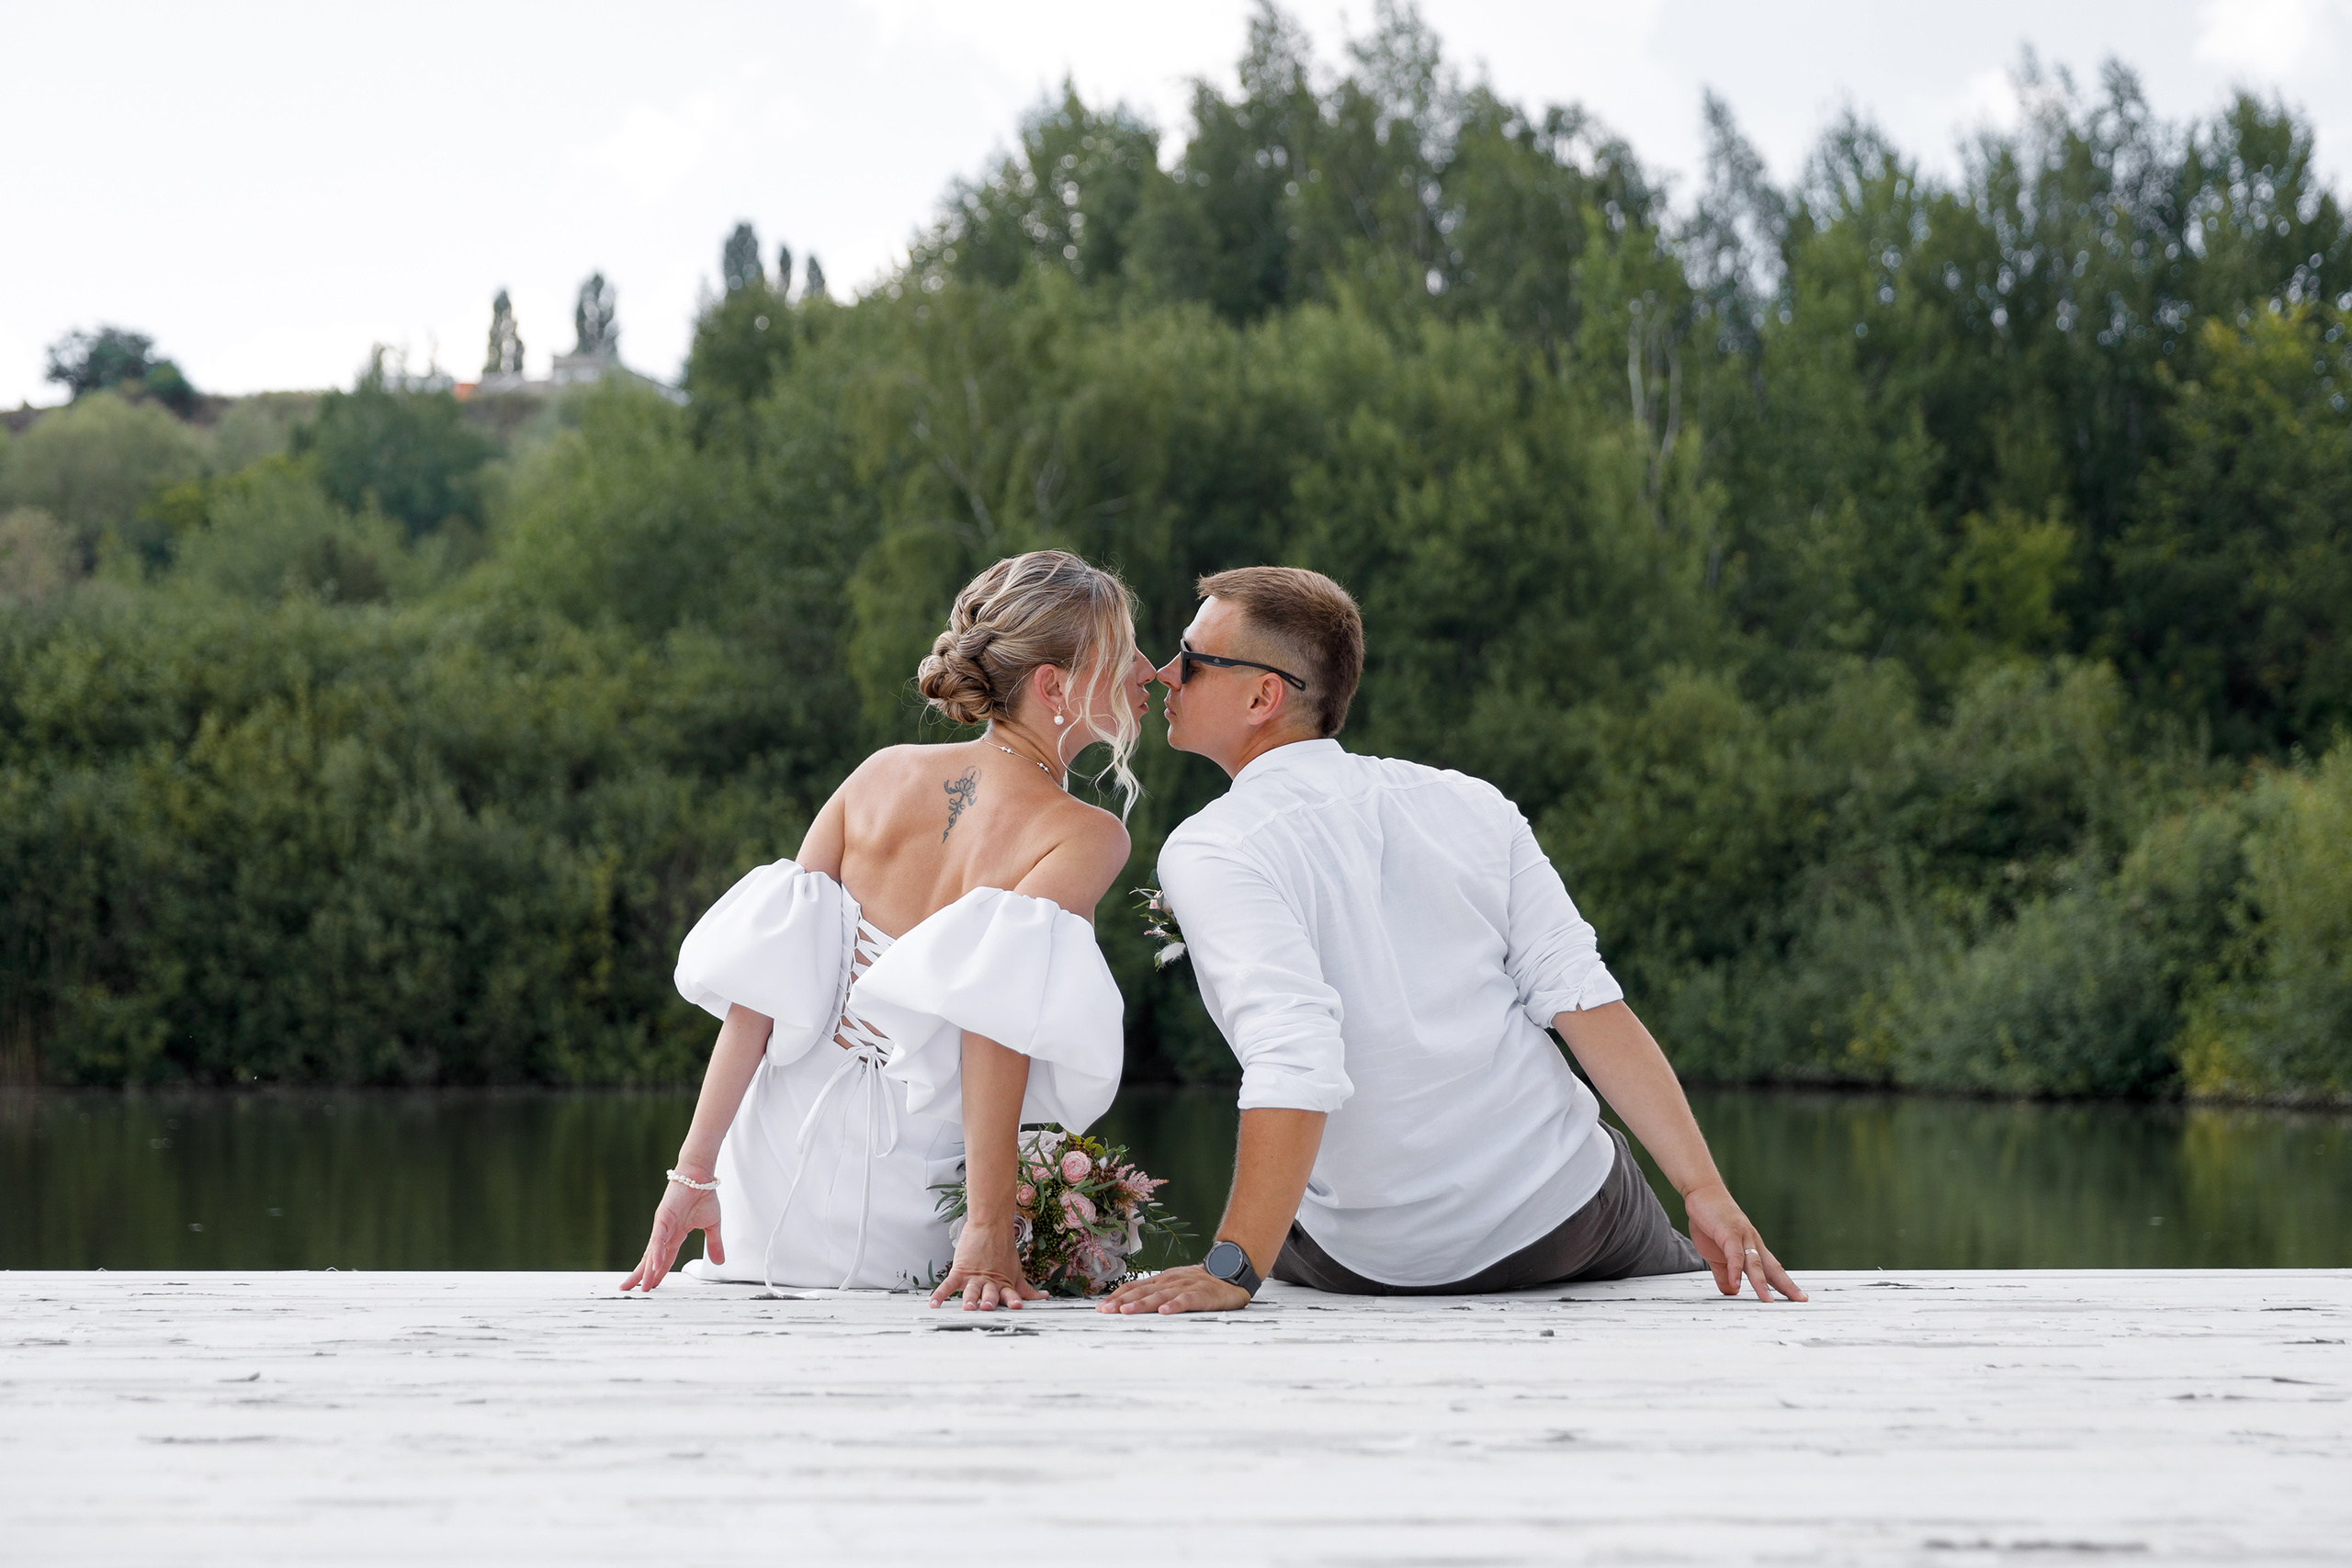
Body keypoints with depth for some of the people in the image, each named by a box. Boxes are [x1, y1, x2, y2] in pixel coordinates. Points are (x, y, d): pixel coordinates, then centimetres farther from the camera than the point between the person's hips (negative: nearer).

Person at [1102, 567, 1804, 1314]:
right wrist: (1704, 1188, -10)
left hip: (1380, 1268, -3)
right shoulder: (1468, 804, -2)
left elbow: (1295, 1066, -30)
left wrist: (1233, 1271, -33)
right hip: (1573, 1212, 3)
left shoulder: (1212, 853, -16)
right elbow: (1584, 1000, -9)